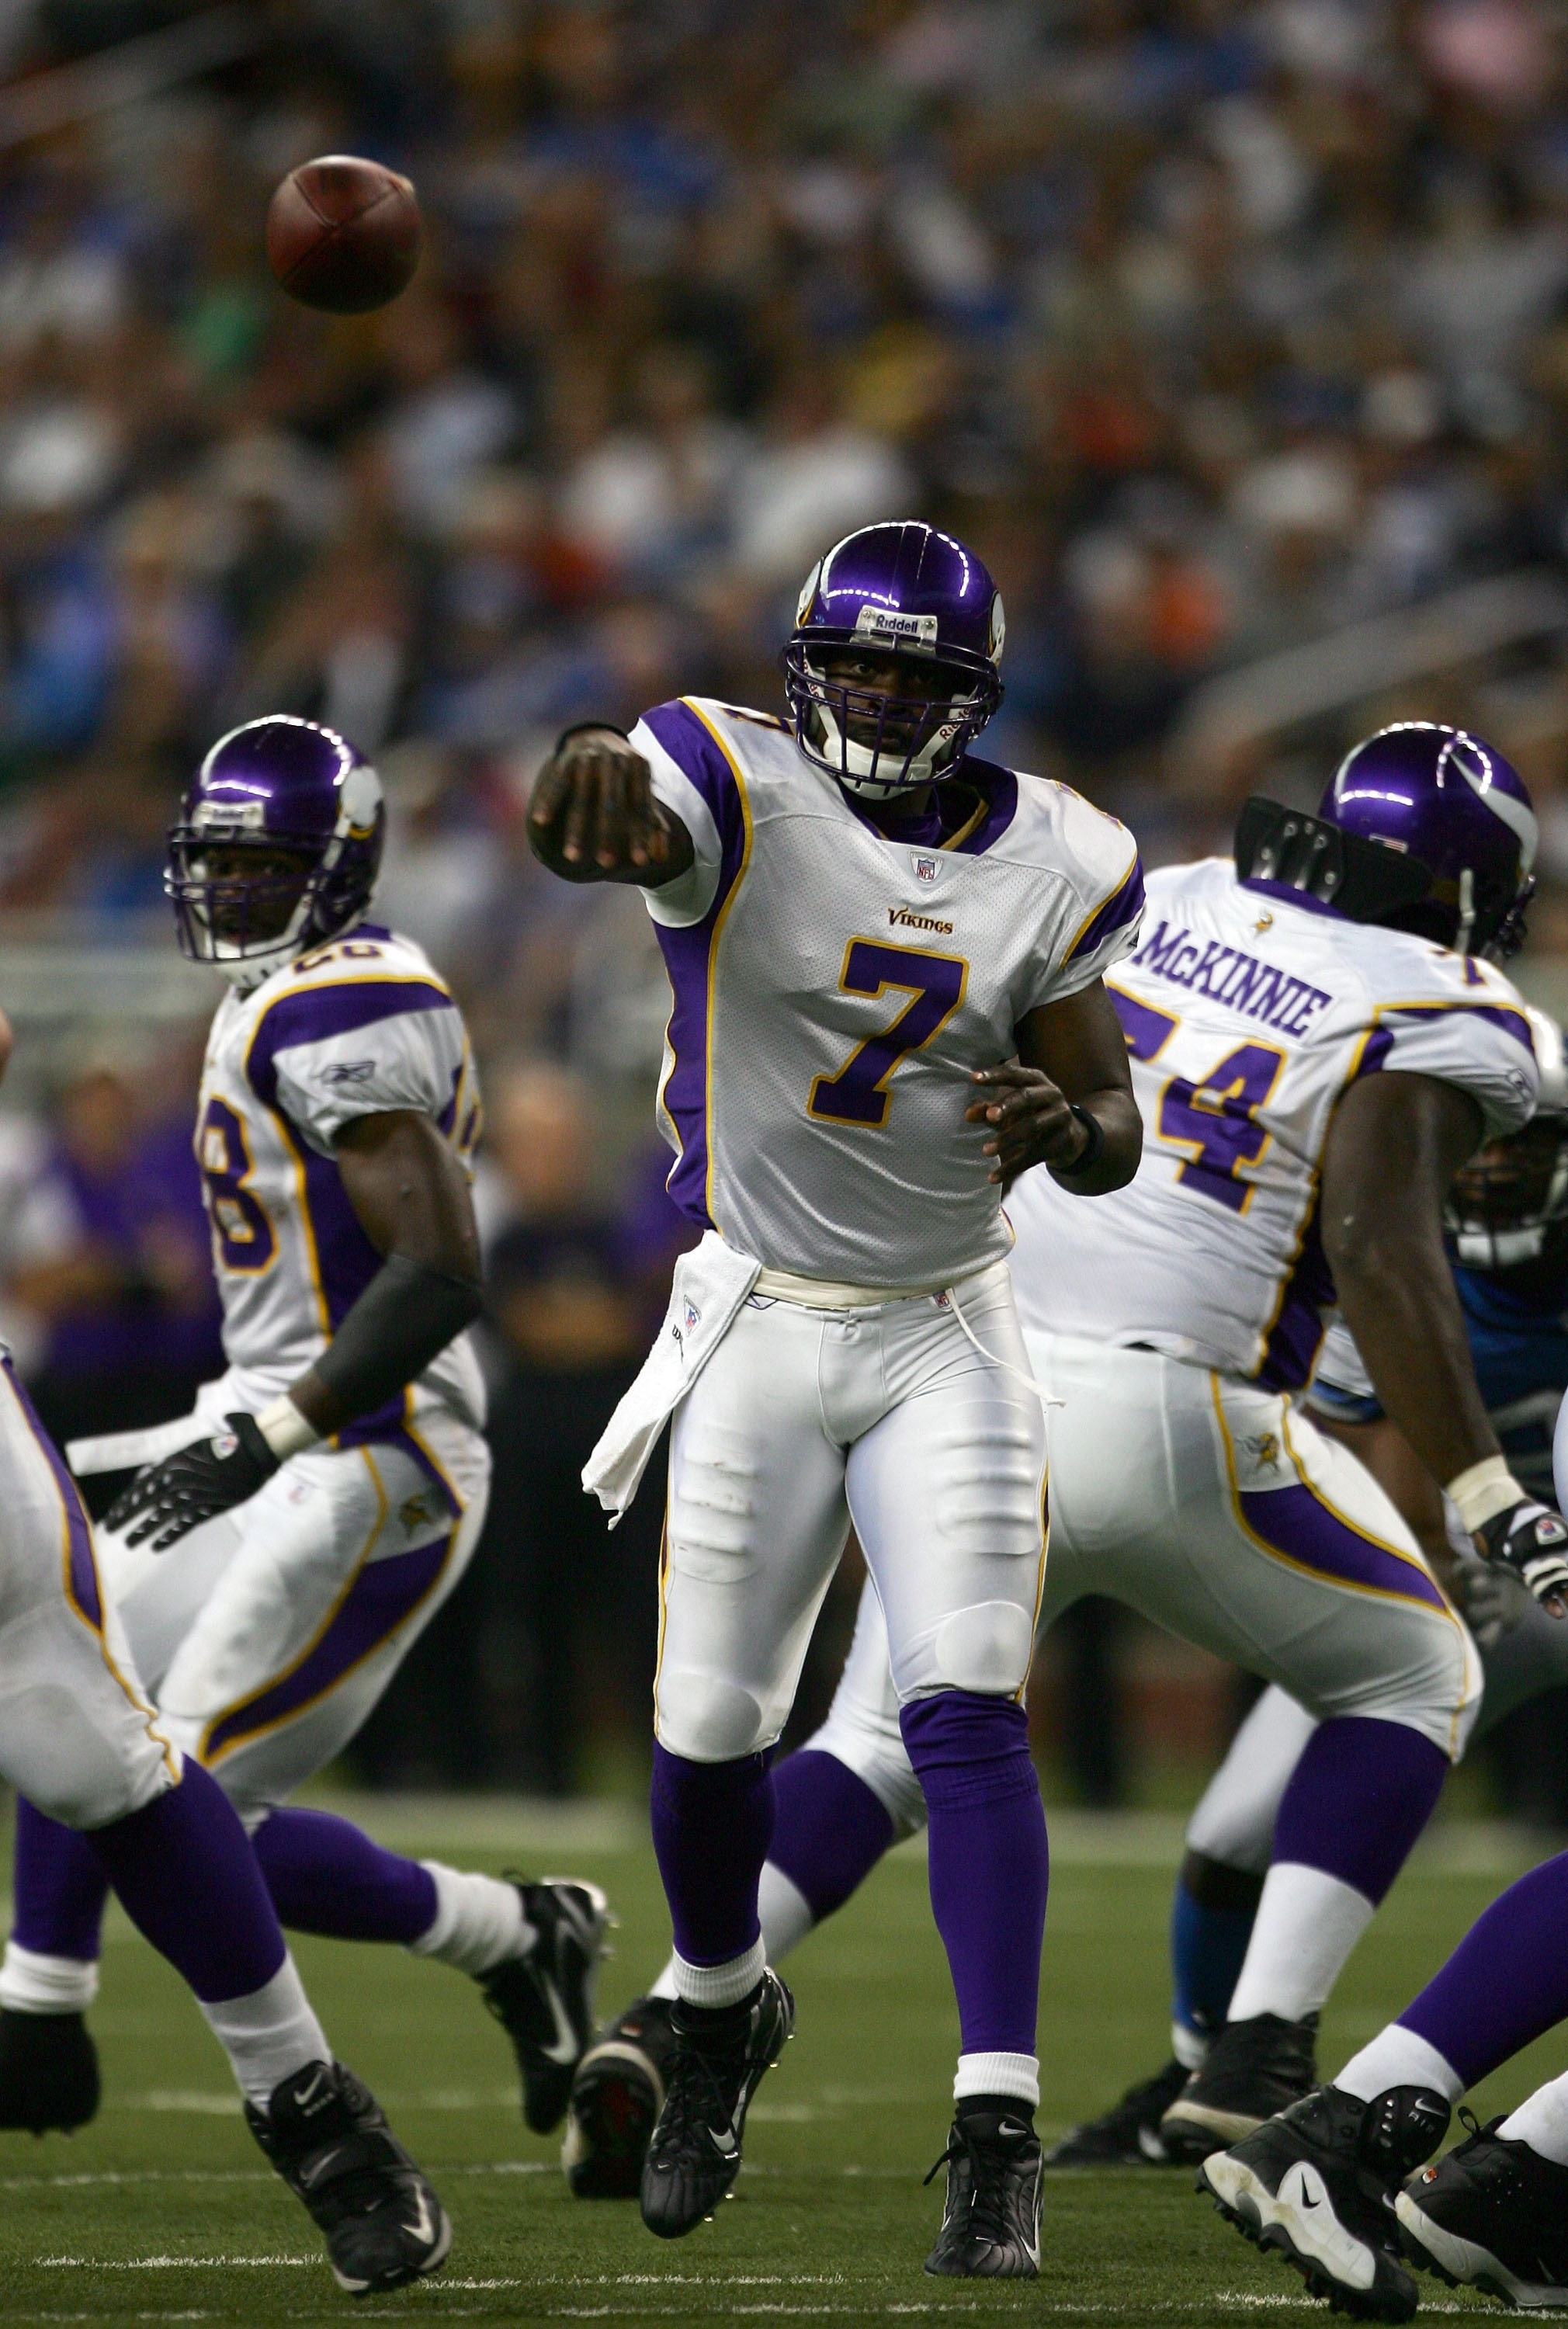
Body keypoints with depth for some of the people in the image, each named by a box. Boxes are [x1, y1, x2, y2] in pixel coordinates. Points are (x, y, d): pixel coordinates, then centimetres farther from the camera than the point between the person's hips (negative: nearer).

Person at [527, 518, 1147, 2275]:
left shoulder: (1048, 865, -2)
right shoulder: (744, 794, -12)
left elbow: (1111, 1137, 5)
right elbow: (628, 830, -38)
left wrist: (1068, 1122, -20)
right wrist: (589, 793, -64)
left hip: (946, 1337, 1)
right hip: (760, 1325, -1)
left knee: (965, 1710, -14)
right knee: (710, 1730, 6)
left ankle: (997, 2138, -14)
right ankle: (721, 2009, 37)